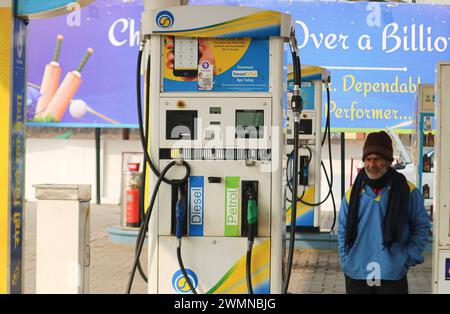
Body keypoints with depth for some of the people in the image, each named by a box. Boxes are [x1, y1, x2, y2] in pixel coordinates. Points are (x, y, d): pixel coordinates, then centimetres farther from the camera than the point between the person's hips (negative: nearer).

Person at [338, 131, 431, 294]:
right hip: (356, 275, 2)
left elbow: (421, 226, 5)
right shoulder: (353, 194, 5)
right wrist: (346, 261, 3)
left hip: (393, 276, -2)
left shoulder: (407, 191, -2)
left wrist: (408, 258, -3)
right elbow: (343, 231, 12)